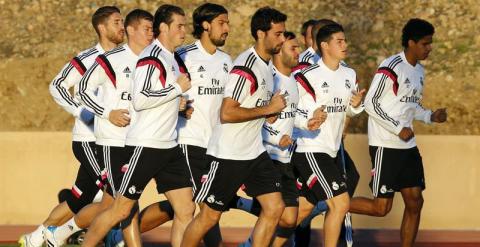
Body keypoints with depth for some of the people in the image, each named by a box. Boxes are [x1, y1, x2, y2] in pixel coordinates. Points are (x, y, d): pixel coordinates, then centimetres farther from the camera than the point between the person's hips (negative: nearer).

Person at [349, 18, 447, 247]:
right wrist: (399, 129, -19)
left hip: (408, 146, 9)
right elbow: (370, 104, -17)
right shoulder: (391, 68, -16)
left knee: (415, 202, 5)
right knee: (381, 207, -6)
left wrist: (430, 116, 3)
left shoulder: (419, 70, 11)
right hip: (386, 147, -8)